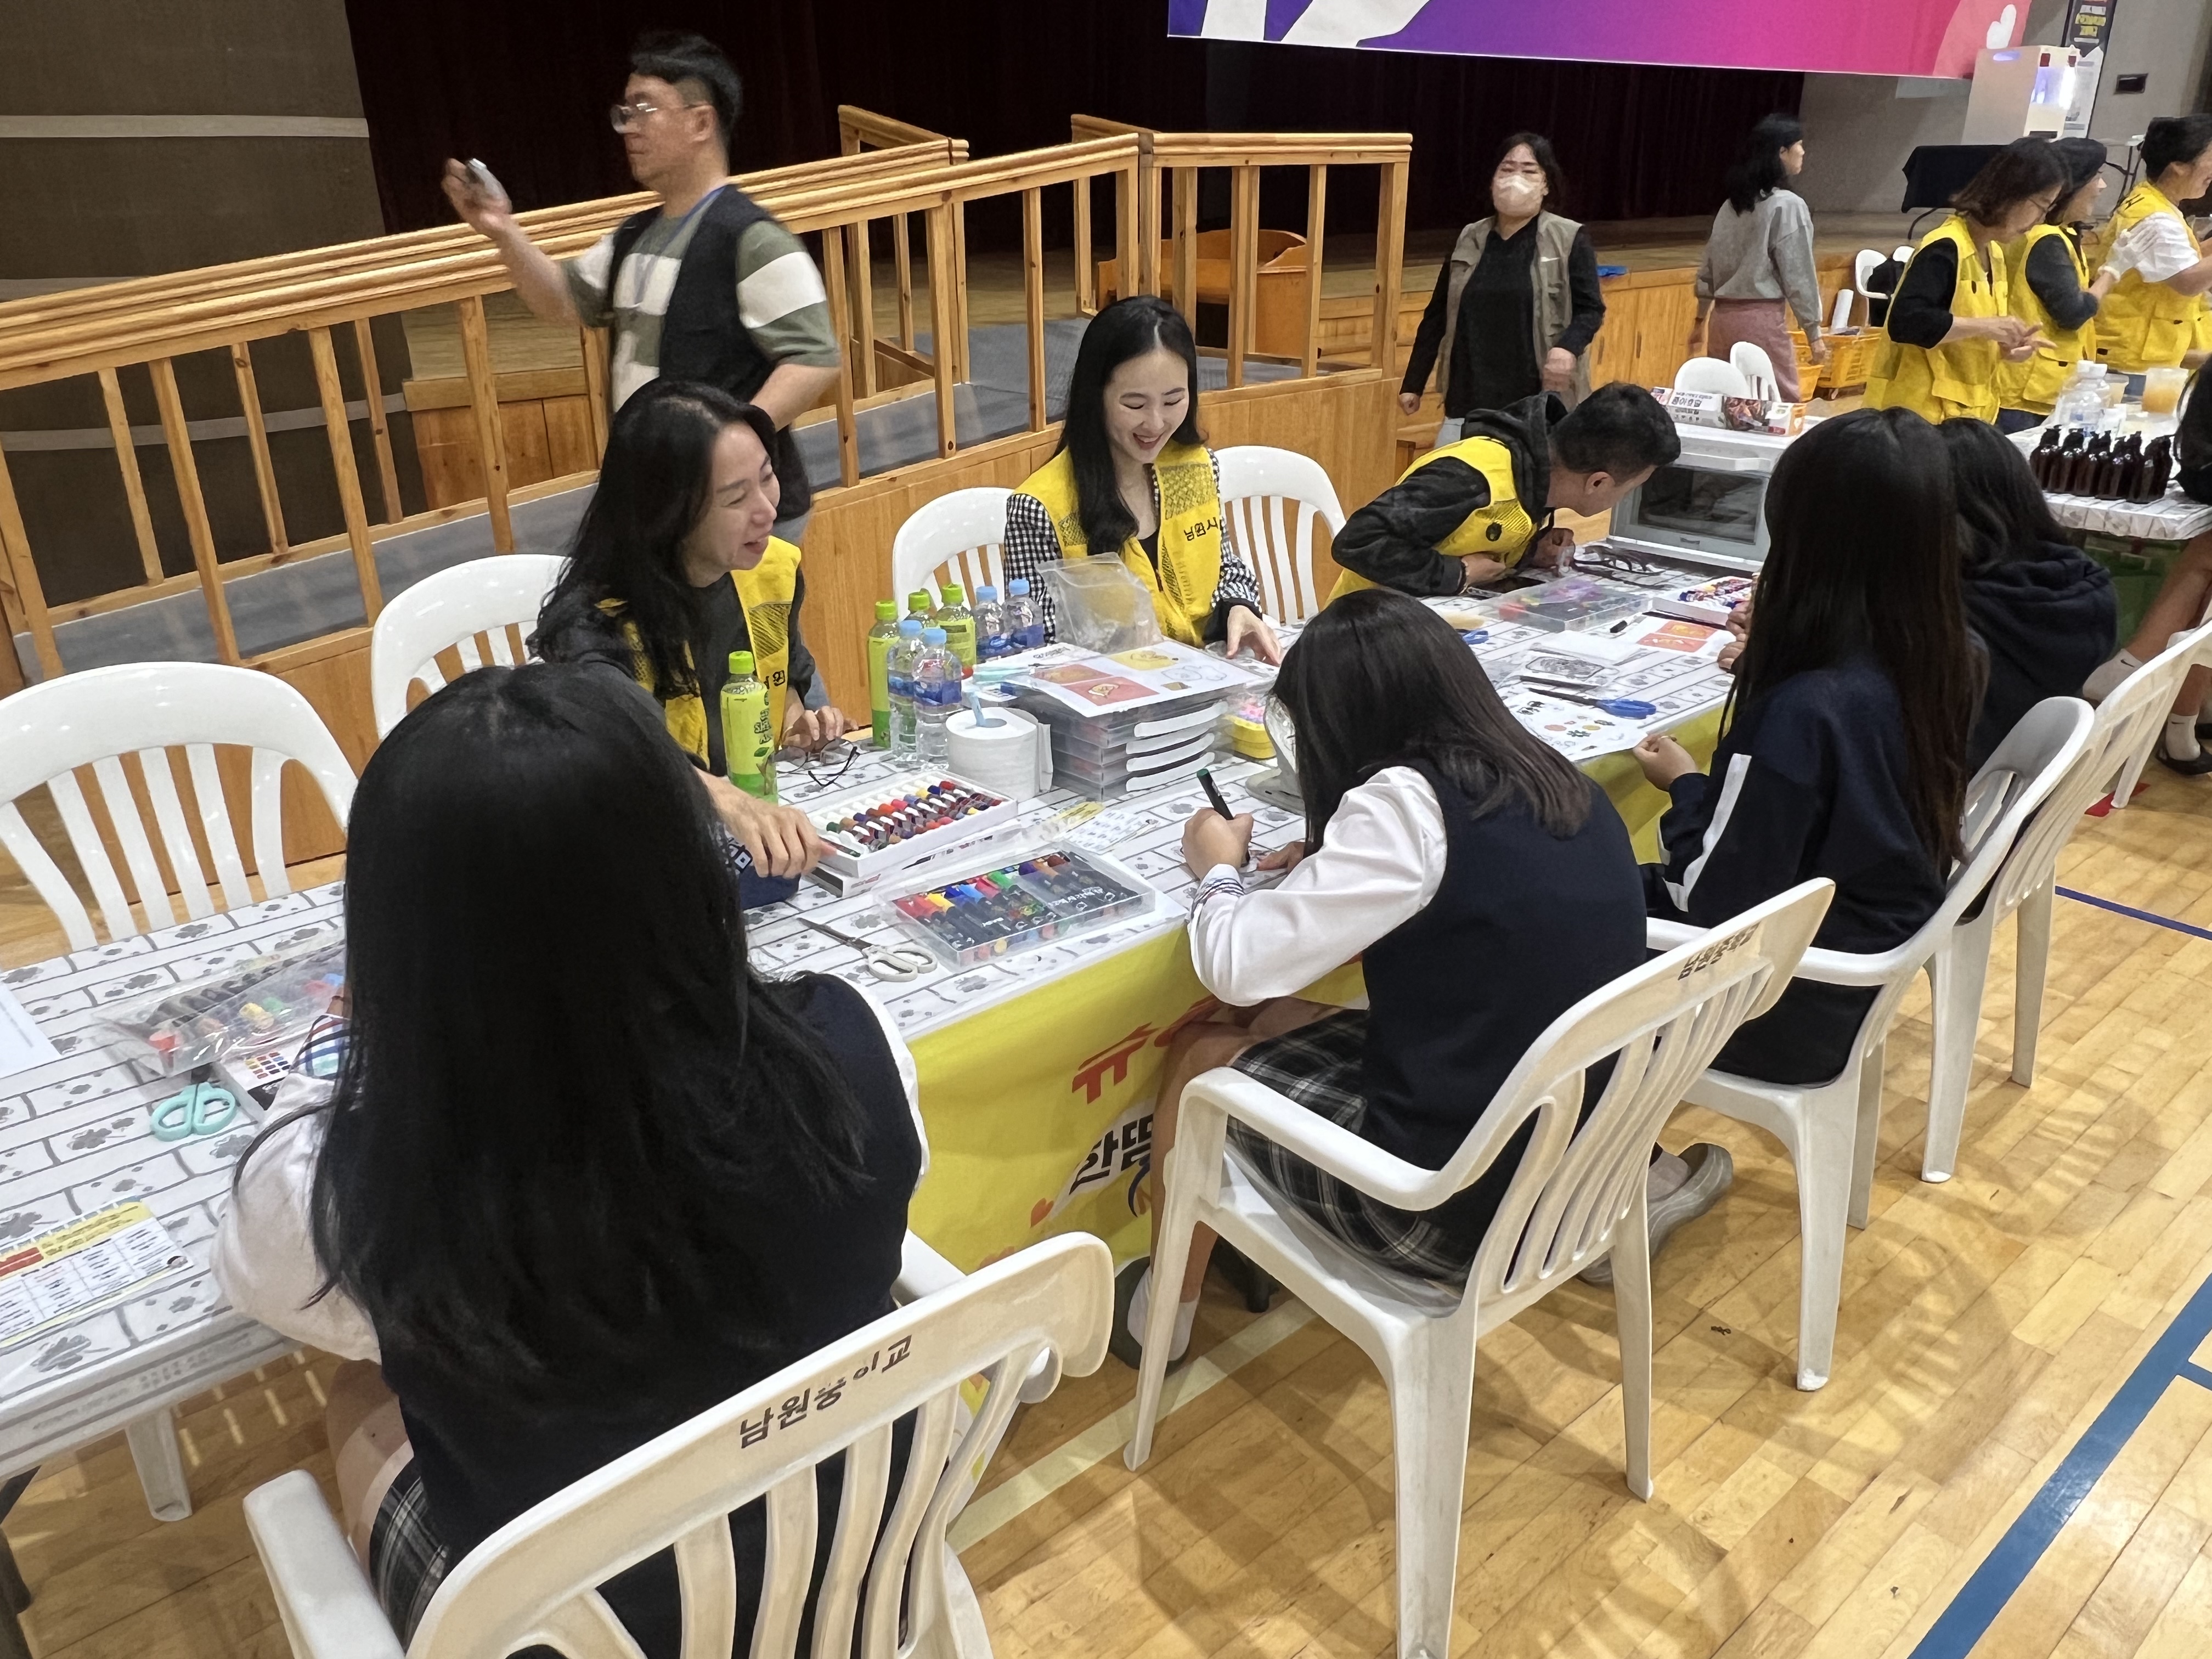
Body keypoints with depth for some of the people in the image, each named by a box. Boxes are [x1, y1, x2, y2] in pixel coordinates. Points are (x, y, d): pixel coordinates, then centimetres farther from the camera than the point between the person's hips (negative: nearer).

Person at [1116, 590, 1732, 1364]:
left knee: (1199, 1053, 14)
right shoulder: (1560, 784, 2)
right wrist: (1332, 865, 10)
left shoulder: (1410, 800, -21)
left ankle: (1159, 1319, 31)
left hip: (1456, 1208, -7)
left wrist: (1218, 868, 2)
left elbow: (1238, 966, -18)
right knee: (1269, 1023, 21)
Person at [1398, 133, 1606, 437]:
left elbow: (1590, 309, -1)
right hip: (1469, 398, 4)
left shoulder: (1569, 240, 1)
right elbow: (1437, 315, 15)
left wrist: (1568, 347, -23)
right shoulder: (1468, 240, 12)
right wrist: (1413, 383, 13)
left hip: (1538, 403, -3)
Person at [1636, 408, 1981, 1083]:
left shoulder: (1801, 710, -31)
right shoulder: (1945, 666, -7)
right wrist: (1774, 665, 9)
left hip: (1789, 1012, -8)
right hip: (1868, 974, 8)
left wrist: (1684, 785, -7)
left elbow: (1717, 897, -23)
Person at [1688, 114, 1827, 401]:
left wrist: (1701, 317, 26)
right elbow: (1799, 275, -9)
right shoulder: (1787, 205, -9)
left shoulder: (1731, 204, 10)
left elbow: (1708, 267, 15)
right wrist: (1813, 331, -3)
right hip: (1762, 319, -7)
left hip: (1722, 317, 7)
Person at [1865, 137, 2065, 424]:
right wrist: (1986, 326, -22)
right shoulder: (1945, 249, -15)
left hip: (1969, 414, 10)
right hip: (1922, 414, -10)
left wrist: (2003, 347, 2)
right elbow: (1904, 322, -28)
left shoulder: (1994, 253, 15)